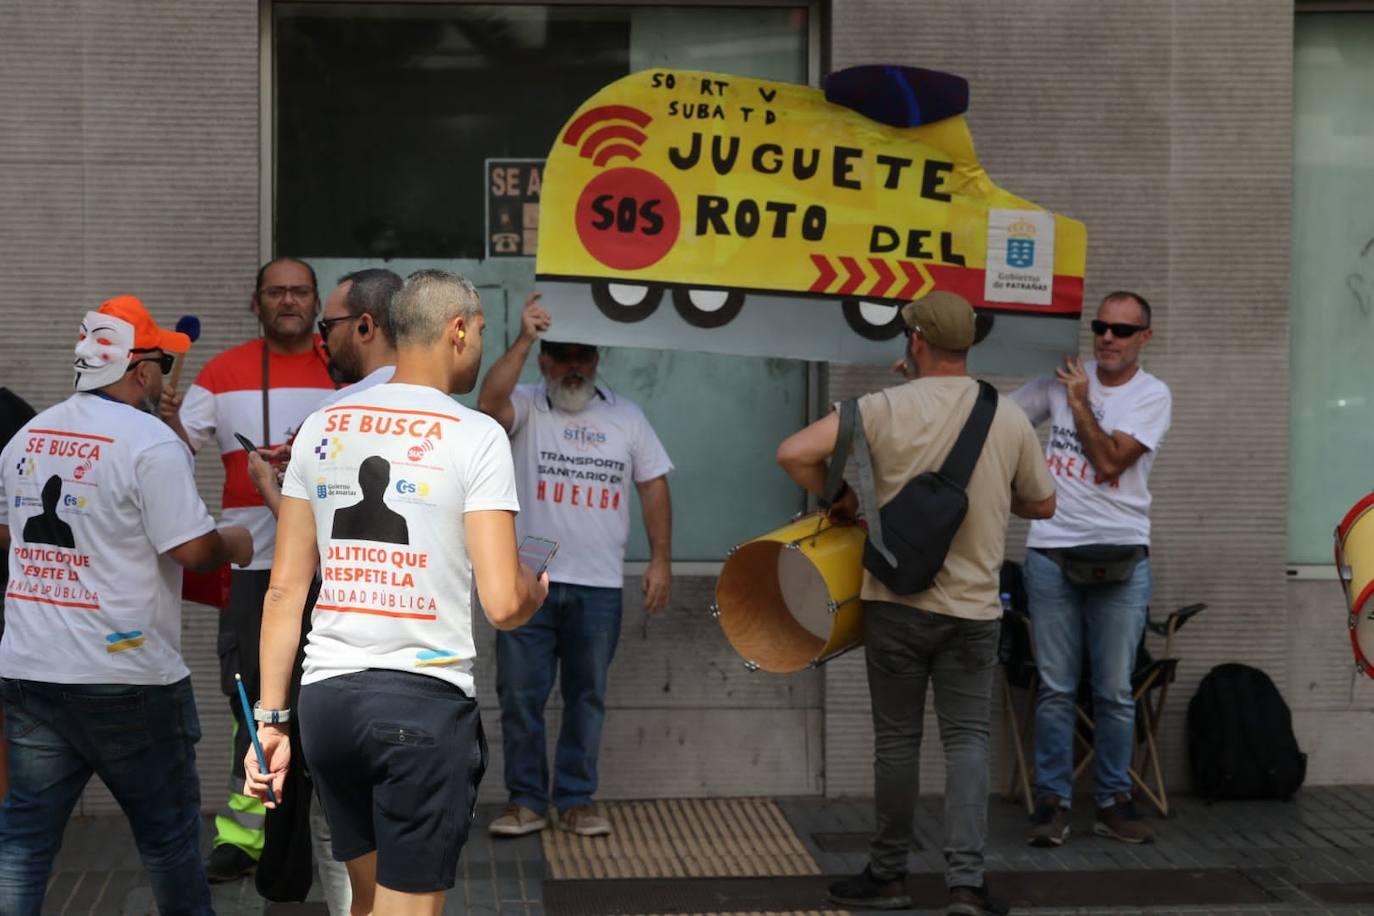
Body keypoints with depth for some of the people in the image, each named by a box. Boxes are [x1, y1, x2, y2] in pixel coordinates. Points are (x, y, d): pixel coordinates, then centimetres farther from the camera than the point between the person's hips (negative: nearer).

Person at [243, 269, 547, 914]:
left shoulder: (322, 426, 8)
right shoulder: (475, 436, -6)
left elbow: (285, 589, 6)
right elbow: (502, 604, -12)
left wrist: (271, 717, 10)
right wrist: (538, 588, 11)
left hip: (325, 695, 5)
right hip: (423, 698, -5)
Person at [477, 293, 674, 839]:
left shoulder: (626, 417, 9)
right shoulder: (526, 407, 0)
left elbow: (654, 486, 9)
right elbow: (489, 400, -23)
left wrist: (660, 561, 2)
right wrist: (524, 340, -27)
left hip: (599, 587, 2)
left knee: (587, 697, 8)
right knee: (520, 696, 2)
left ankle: (576, 801, 17)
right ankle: (526, 802, 12)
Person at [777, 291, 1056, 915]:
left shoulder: (884, 409, -9)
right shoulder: (1009, 418, -1)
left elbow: (793, 453, -15)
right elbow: (1042, 506, 11)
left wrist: (839, 497, 1)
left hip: (897, 602, -1)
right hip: (974, 607, 1)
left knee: (897, 740, 9)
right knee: (967, 739, 7)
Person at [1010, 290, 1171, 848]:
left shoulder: (1151, 395, 0)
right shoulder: (1061, 380, 7)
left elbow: (1108, 461, -12)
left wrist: (1079, 402, -5)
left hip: (1121, 554, -1)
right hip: (1051, 550, 1)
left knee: (1116, 692, 4)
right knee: (1055, 689, 3)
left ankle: (1114, 802, 15)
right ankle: (1052, 802, 10)